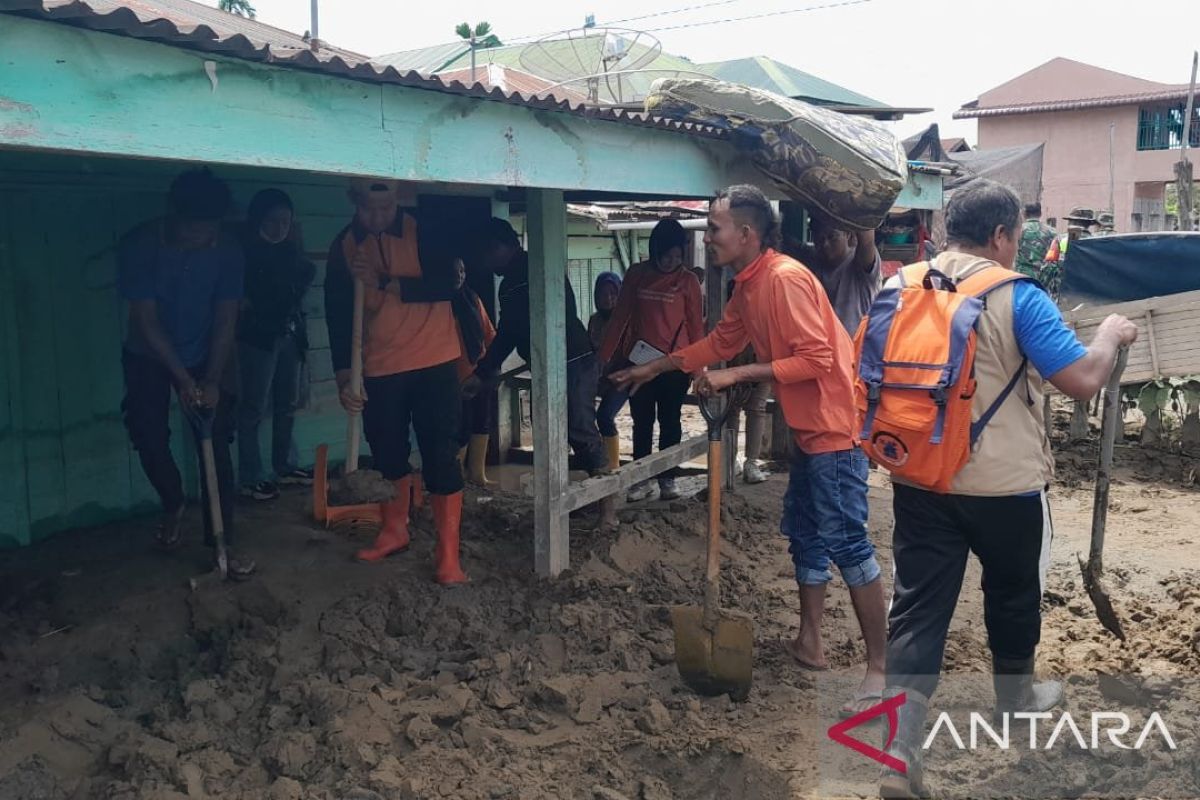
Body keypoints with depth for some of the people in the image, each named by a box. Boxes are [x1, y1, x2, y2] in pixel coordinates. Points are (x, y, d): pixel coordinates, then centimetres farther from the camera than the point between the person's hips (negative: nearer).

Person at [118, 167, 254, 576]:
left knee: (216, 446, -7)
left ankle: (222, 541, 1)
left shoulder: (226, 249, -18)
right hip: (148, 358, -1)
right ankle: (173, 506, 29)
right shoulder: (139, 245, -23)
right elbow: (146, 320, -20)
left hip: (203, 357, 1)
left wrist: (212, 381, -16)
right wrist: (183, 379, -21)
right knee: (151, 442, -3)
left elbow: (226, 320, -12)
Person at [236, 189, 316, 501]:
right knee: (254, 408, -3)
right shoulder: (245, 250, -10)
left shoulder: (289, 250, 8)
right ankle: (250, 478, 1)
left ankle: (286, 466, 26)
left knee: (287, 404, 14)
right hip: (258, 336, -7)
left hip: (291, 334, 7)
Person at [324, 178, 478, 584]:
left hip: (434, 361, -3)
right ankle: (394, 532, 34)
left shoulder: (422, 230, -7)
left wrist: (385, 283, -24)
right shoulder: (344, 246, 1)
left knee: (440, 454, -5)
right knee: (387, 452, 14)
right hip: (380, 368, 4)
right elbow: (338, 316, 1)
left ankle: (448, 554, -1)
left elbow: (446, 285, -17)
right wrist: (344, 378, -5)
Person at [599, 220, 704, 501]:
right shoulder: (636, 275, 3)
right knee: (642, 423, 8)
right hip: (638, 362, 1)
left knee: (670, 422, 9)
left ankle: (667, 478, 20)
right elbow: (620, 317, 6)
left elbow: (696, 326, 1)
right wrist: (604, 358, 3)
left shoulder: (688, 281, -1)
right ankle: (641, 479, 17)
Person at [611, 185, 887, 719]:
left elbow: (816, 359, -24)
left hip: (833, 426, -10)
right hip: (808, 430, 10)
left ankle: (879, 669, 0)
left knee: (846, 541, -8)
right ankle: (809, 643, 30)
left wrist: (736, 376, -22)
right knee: (806, 536, 17)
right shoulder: (748, 286, 11)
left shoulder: (784, 279, -19)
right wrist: (655, 368, 28)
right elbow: (720, 342, 26)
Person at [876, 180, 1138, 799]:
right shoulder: (1017, 297, -13)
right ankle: (1016, 697, 44)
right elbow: (1082, 381, -16)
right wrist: (1111, 334, 2)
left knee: (917, 607, 3)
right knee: (1013, 593, 22)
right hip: (1003, 482, -3)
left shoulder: (901, 289, 3)